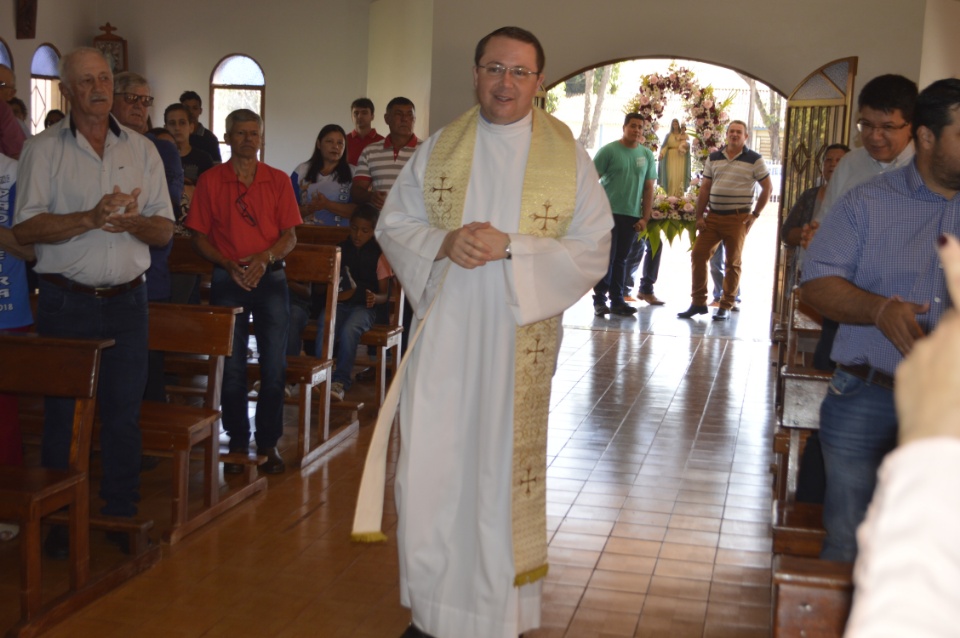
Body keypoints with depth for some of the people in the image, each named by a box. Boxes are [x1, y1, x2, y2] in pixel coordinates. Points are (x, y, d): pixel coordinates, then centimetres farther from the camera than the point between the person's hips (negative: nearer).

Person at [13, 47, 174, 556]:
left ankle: (121, 514, 18)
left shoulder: (142, 150, 9)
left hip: (127, 300, 2)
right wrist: (90, 218, -20)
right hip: (66, 301, -2)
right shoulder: (43, 149, 1)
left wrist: (132, 222, -14)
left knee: (124, 410, 6)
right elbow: (25, 228, -8)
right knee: (60, 410, 4)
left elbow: (165, 230, 8)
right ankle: (56, 519, 16)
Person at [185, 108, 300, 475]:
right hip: (228, 280, -1)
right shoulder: (210, 181, 4)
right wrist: (228, 265, -12)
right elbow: (199, 237, 4)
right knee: (231, 367, 2)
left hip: (271, 278, 1)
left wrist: (265, 258, -13)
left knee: (274, 366, 0)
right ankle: (237, 444, 14)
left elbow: (290, 236, 5)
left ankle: (269, 443, 13)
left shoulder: (278, 181, 7)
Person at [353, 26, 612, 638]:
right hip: (441, 335, 2)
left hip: (521, 341, -2)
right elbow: (393, 225, 8)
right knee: (430, 473, 5)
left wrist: (512, 248, -18)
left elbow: (593, 250, -4)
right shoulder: (438, 149, 8)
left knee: (504, 474, 4)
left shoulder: (570, 157, 1)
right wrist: (443, 243, -12)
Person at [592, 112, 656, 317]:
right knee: (606, 257, -2)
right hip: (608, 213, -4)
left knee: (621, 259, 10)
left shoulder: (647, 155, 9)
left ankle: (617, 300, 15)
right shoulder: (609, 151, -3)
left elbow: (649, 188, 11)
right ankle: (599, 299, 5)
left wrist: (645, 218, 5)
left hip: (632, 216, 4)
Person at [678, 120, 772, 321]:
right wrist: (699, 216, 4)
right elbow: (705, 188, 11)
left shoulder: (754, 160, -1)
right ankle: (698, 302, 9)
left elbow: (767, 188, 1)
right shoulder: (714, 158, 10)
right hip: (713, 216, 4)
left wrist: (755, 214, -4)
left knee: (733, 262, 3)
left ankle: (726, 307, 11)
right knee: (698, 255, -2)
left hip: (738, 219, -4)